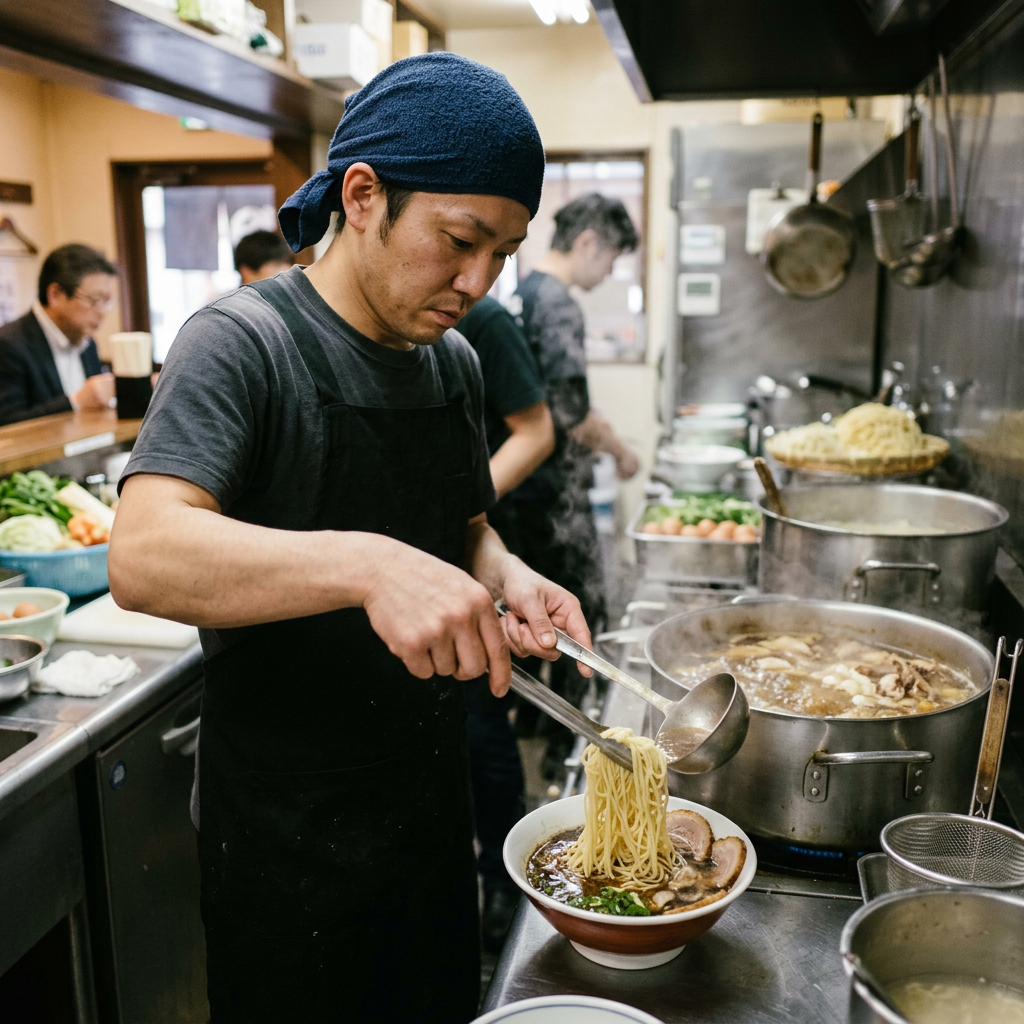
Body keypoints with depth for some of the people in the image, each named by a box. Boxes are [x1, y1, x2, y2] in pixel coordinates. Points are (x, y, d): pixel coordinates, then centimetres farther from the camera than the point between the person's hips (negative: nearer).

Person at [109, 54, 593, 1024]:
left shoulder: (455, 361, 3)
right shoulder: (241, 340, -18)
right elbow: (144, 557, -31)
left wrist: (507, 579, -8)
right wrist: (368, 564, -45)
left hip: (431, 799, 7)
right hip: (286, 839, -6)